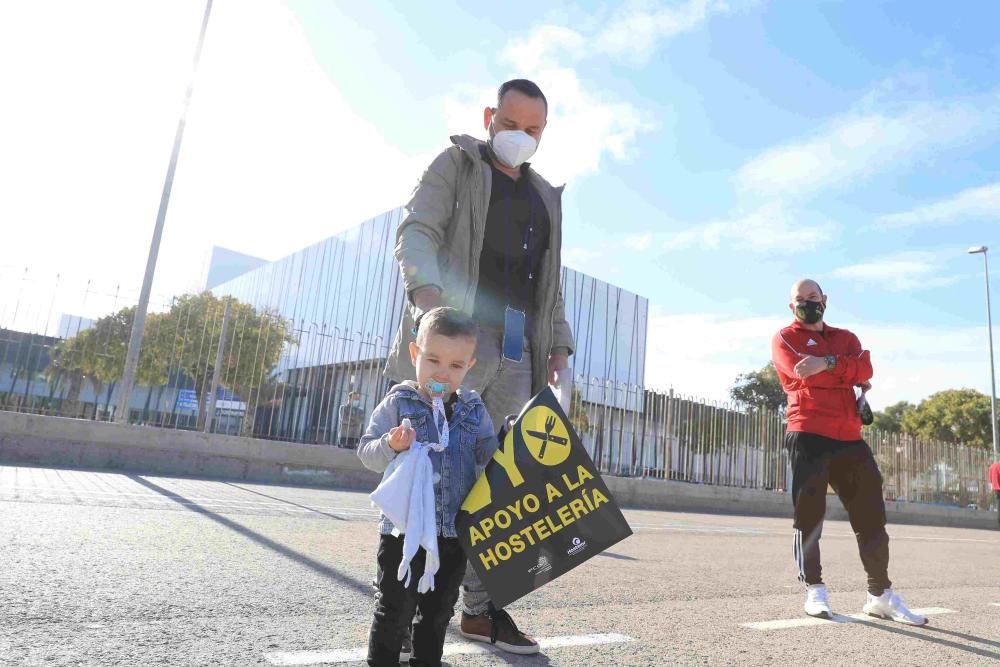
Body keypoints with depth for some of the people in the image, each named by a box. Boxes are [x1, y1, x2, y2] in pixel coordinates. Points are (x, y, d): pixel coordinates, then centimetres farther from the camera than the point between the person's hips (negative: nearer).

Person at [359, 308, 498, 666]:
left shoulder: (475, 411, 4)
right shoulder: (397, 404, -5)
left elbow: (491, 459, 9)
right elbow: (367, 452, -6)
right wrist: (391, 446, -25)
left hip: (455, 530, 4)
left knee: (439, 608, 17)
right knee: (395, 607, 7)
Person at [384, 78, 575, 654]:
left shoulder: (546, 197, 27)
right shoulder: (456, 164, 11)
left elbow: (551, 283, 25)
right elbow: (417, 232, -5)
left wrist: (559, 344, 13)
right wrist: (425, 289, -25)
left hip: (519, 349, 5)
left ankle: (481, 606, 10)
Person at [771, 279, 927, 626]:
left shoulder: (846, 337, 20)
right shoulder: (785, 338, 6)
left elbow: (865, 369, -1)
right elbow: (805, 373, -13)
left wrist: (828, 363, -16)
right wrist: (849, 375, -2)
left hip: (849, 439, 5)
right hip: (808, 437, -5)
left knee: (871, 516, 8)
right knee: (809, 515, -3)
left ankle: (881, 595, 18)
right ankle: (814, 591, 6)